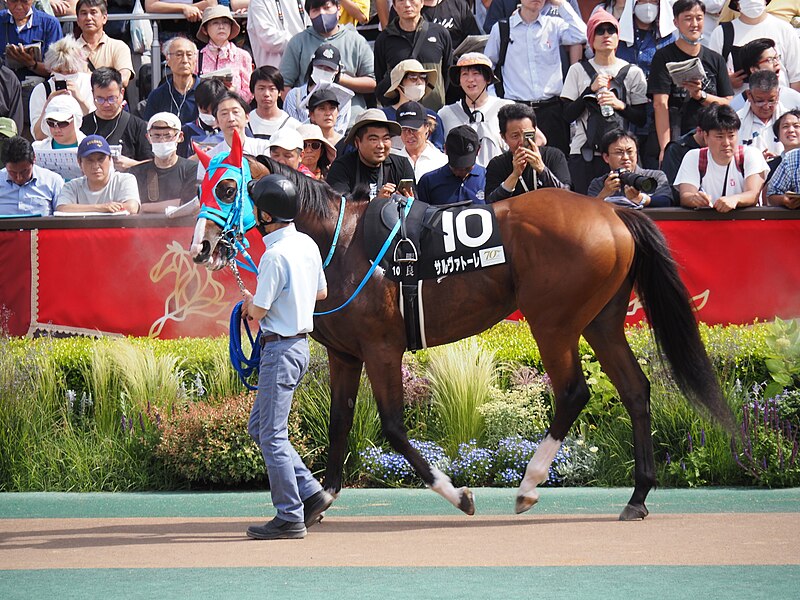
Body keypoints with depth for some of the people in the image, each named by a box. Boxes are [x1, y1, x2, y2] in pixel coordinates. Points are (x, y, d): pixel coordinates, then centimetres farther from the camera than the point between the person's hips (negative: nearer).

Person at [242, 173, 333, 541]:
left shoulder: (275, 255, -21)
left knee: (272, 435, -2)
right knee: (259, 427, 17)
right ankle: (310, 493, 14)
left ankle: (289, 518, 1)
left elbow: (259, 311, -18)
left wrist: (250, 302, 4)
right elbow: (321, 292, 21)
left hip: (280, 349, -9)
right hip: (300, 342, 9)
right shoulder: (307, 244, 7)